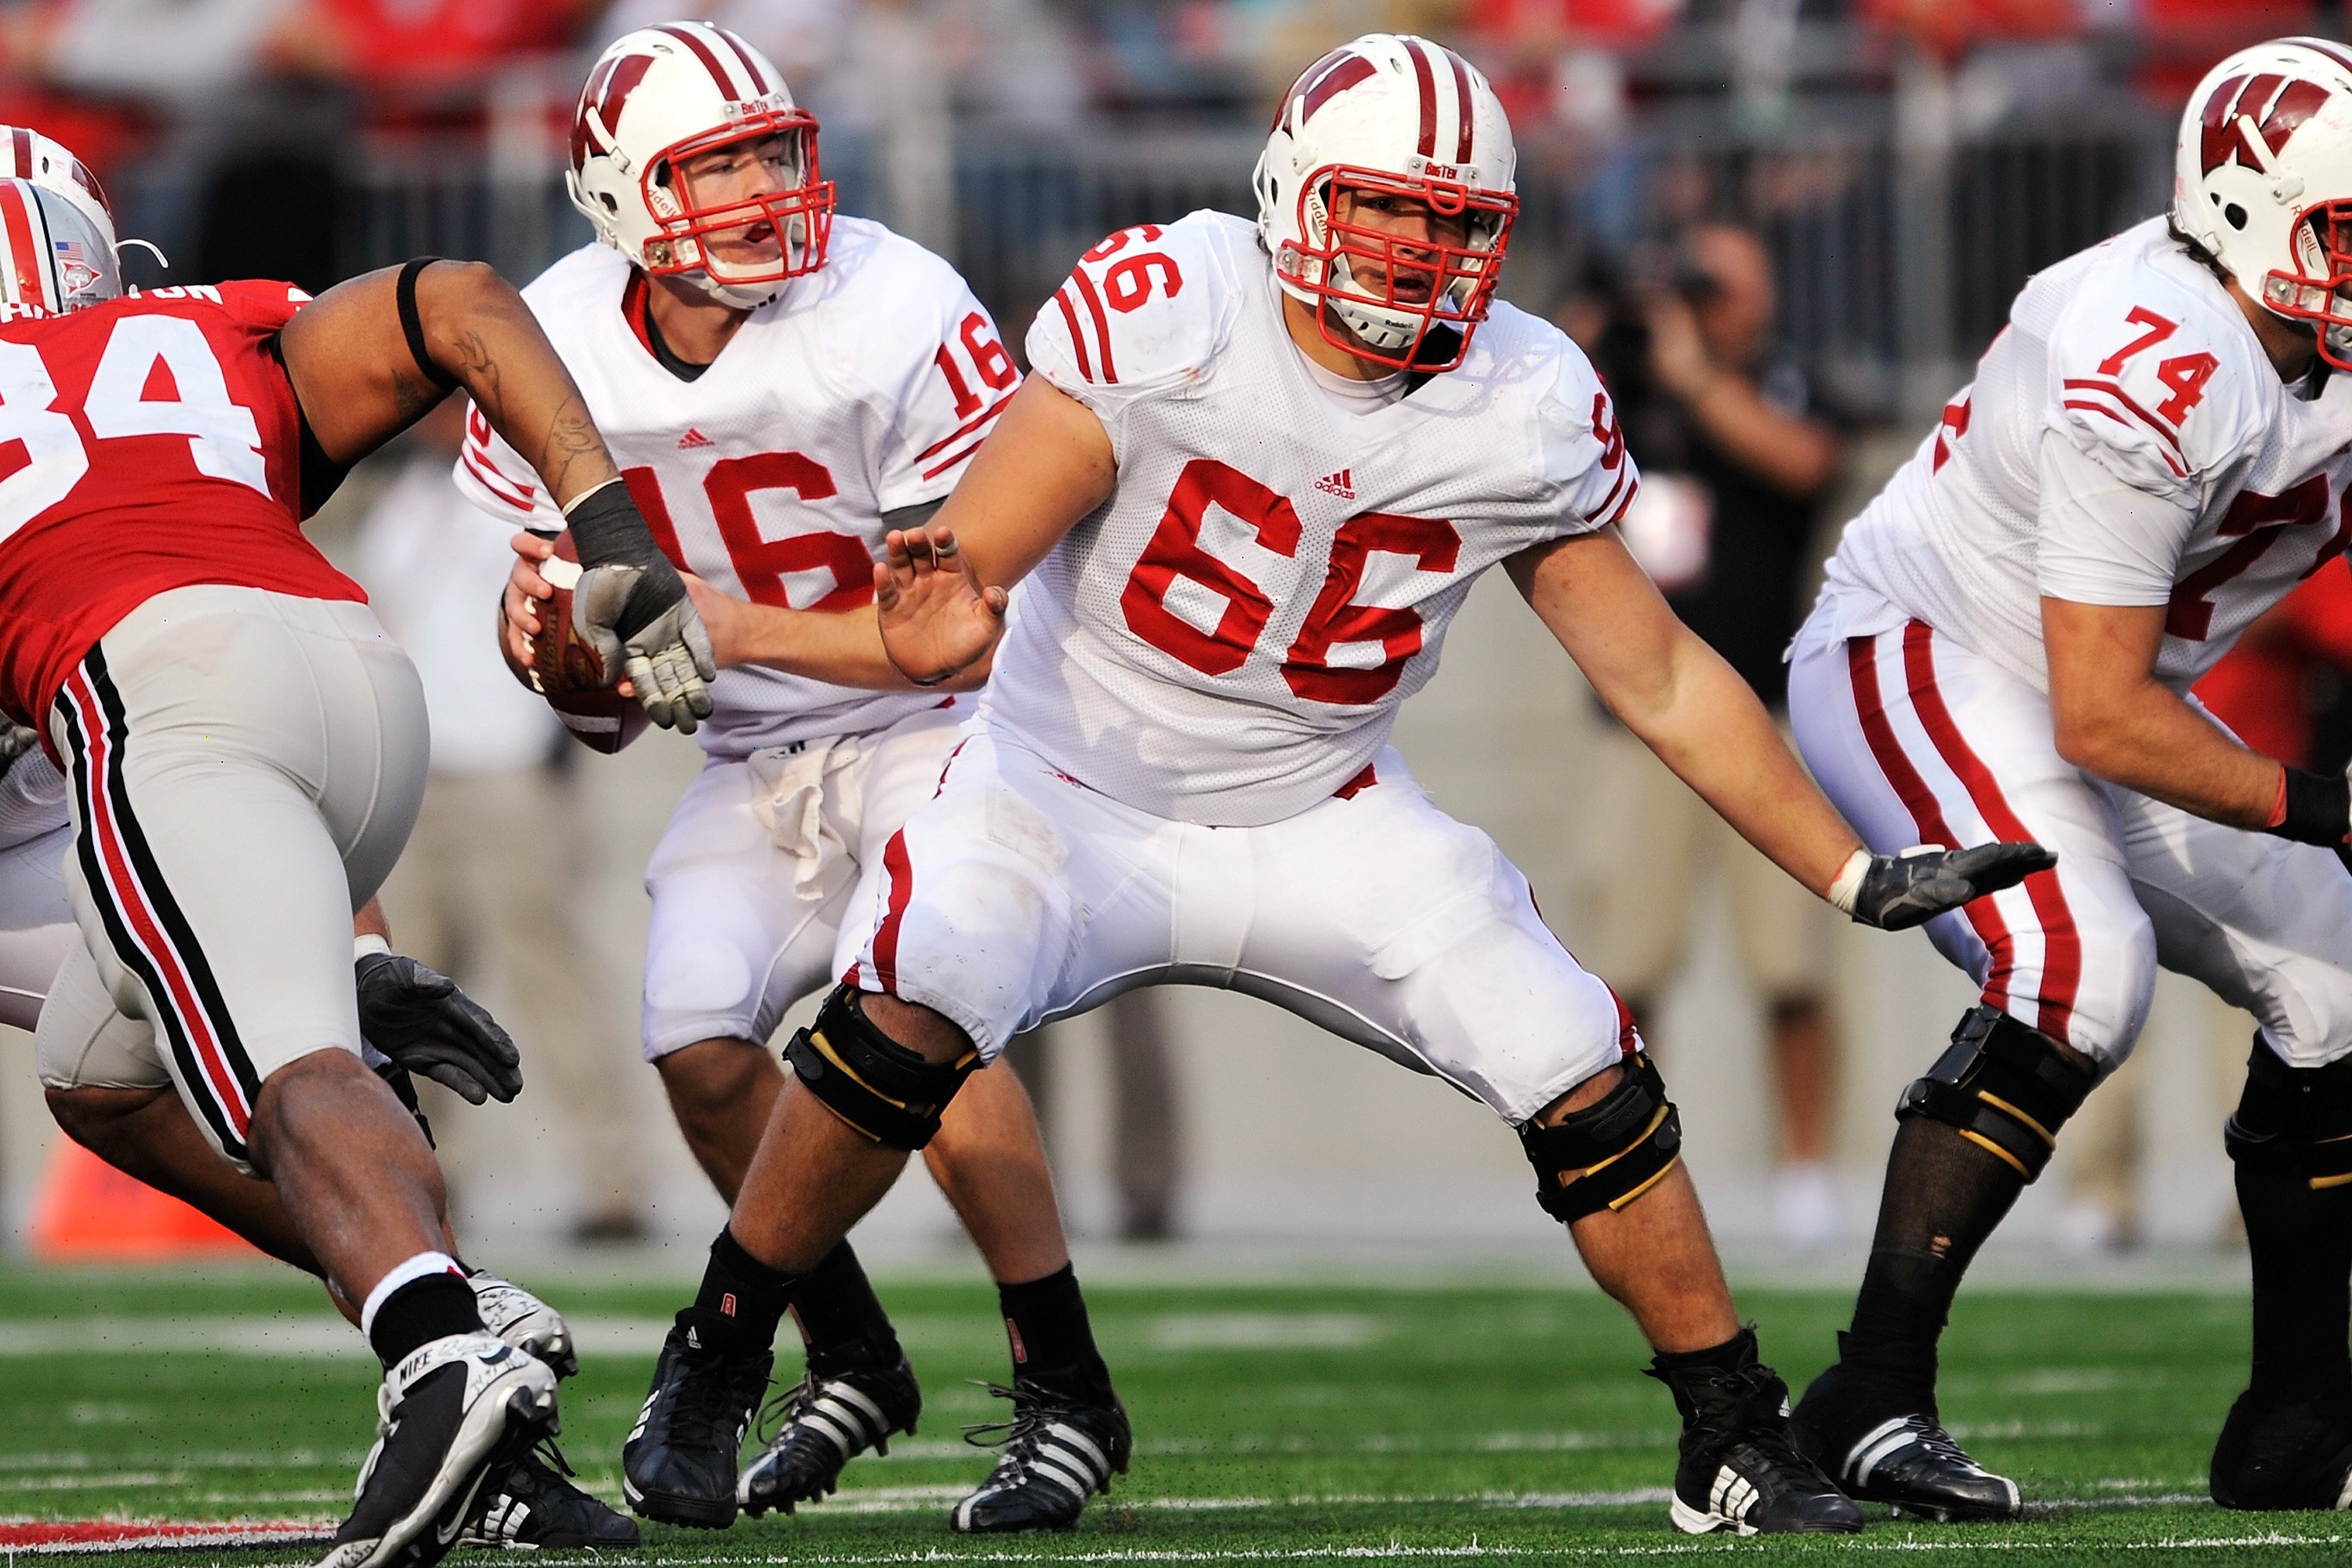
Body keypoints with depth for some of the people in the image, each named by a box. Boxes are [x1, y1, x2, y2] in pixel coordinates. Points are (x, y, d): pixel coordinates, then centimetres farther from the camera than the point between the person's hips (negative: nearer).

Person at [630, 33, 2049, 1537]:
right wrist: (943, 617, -47)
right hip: (1073, 794, -3)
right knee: (910, 1013, -29)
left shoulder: (1529, 411, -10)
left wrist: (1859, 877, -2)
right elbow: (961, 571, -21)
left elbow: (1661, 680, 0)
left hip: (1323, 821, 3)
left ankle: (1739, 1445, 8)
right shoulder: (1160, 315, -21)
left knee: (1586, 1078, -11)